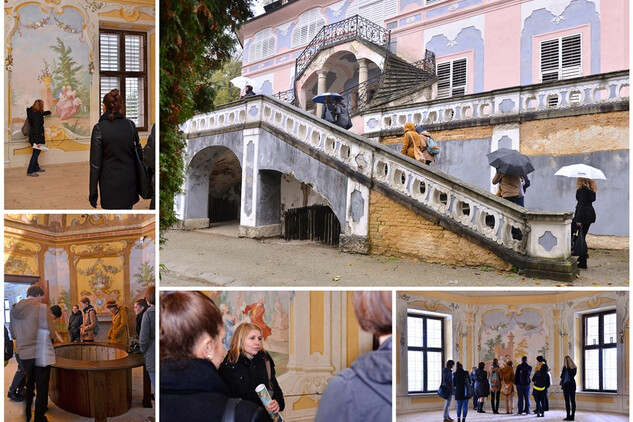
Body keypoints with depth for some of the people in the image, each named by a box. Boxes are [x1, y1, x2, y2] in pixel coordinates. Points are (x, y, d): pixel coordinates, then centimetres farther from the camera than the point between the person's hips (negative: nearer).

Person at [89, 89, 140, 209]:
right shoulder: (130, 125, 0)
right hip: (129, 182, 3)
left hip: (110, 183, -3)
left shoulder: (99, 128, -11)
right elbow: (137, 152, 6)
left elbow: (95, 163, -10)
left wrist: (93, 192, -3)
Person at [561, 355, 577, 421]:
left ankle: (568, 416, -5)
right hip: (573, 384, 6)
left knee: (567, 401, -4)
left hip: (566, 385, -6)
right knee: (573, 400, 8)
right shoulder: (574, 368, 5)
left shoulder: (565, 367, -13)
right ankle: (572, 415, 12)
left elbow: (561, 376, -9)